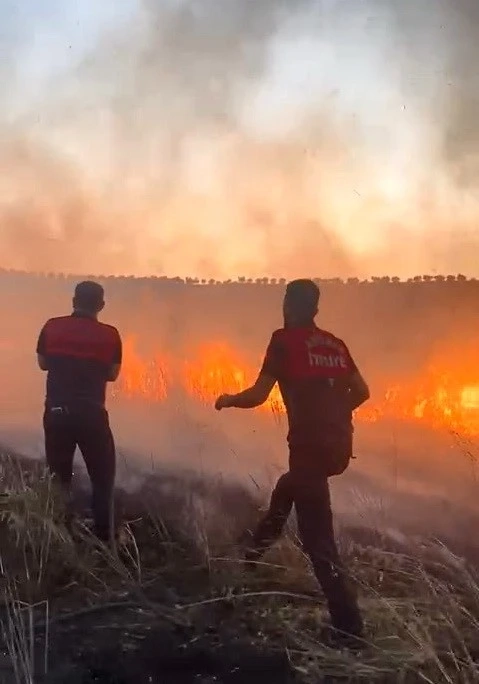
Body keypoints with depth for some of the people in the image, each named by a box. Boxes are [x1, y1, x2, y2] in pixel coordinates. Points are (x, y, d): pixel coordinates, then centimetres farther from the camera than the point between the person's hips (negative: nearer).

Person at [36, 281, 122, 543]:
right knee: (102, 477, 11)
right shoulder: (109, 335, -4)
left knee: (57, 477, 17)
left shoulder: (52, 327, 0)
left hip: (55, 411, 2)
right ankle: (103, 538, 6)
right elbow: (112, 374, 3)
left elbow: (43, 363, 11)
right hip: (91, 413, -2)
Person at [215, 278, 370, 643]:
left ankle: (349, 625, -5)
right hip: (339, 445, 7)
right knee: (286, 491, 33)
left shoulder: (285, 340, -5)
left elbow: (258, 395, -7)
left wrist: (228, 400, 12)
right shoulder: (334, 343, 12)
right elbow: (361, 391, 15)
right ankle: (254, 559, 47)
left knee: (318, 537, -2)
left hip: (310, 445, -7)